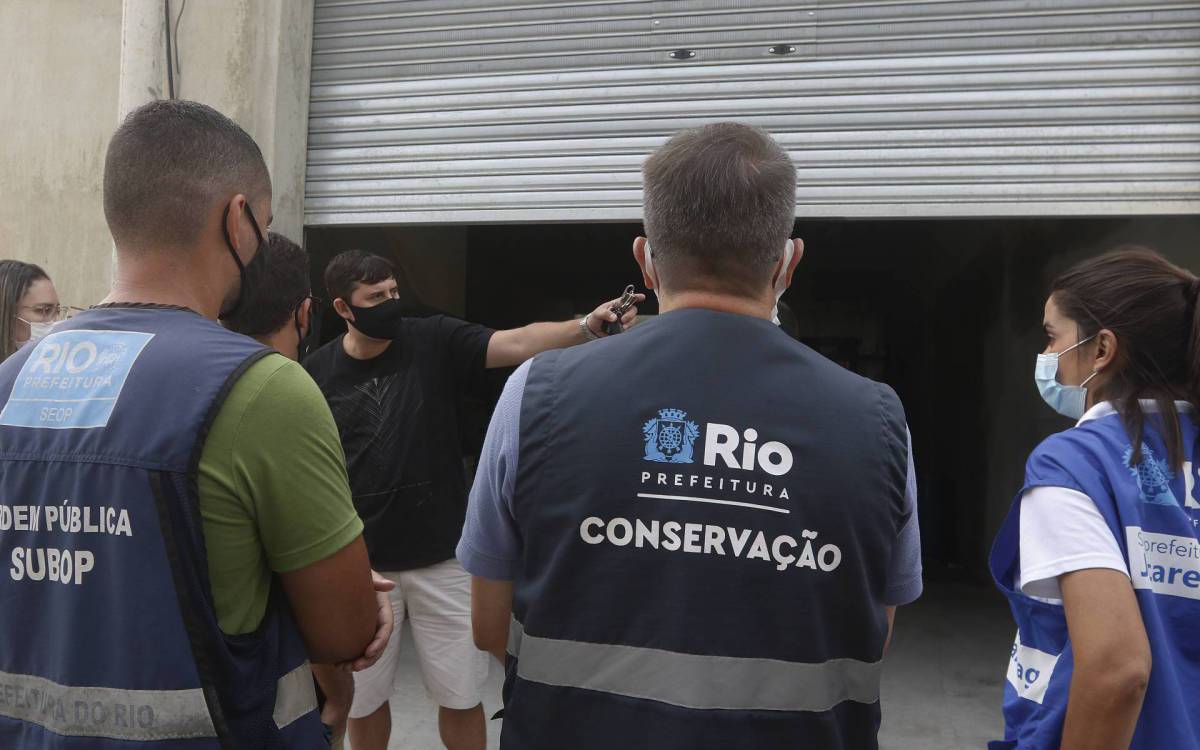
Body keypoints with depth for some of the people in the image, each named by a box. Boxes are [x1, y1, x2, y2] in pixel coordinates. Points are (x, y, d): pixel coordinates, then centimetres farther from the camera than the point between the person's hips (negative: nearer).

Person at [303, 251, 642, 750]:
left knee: (460, 696, 11)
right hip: (360, 564, 1)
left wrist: (586, 327, -38)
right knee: (362, 698, 16)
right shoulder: (318, 372, -2)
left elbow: (517, 343, -20)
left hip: (442, 558, -1)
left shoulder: (434, 342, -6)